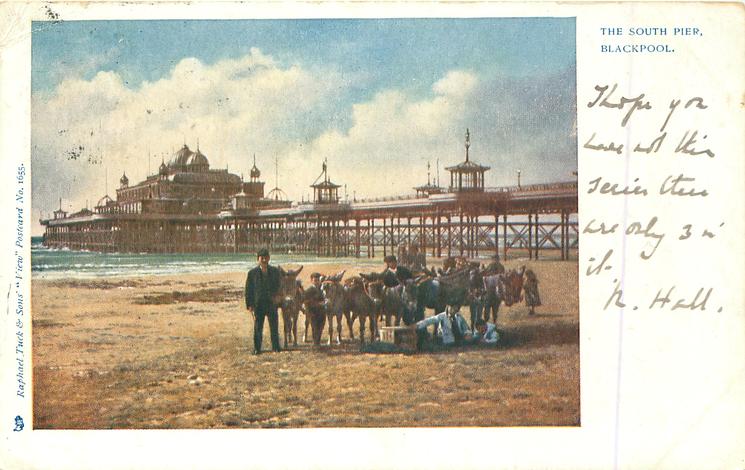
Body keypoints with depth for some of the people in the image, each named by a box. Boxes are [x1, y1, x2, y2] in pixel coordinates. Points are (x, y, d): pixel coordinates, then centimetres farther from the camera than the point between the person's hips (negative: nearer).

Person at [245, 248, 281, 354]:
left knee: (274, 327, 7)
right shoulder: (252, 273, -2)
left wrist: (275, 295, -3)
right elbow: (248, 290, 0)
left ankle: (276, 347, 17)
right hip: (258, 304, -2)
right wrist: (249, 305, -6)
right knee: (258, 328, 4)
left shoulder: (275, 271, 5)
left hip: (272, 303, 2)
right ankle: (257, 348, 13)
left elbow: (277, 286, 15)